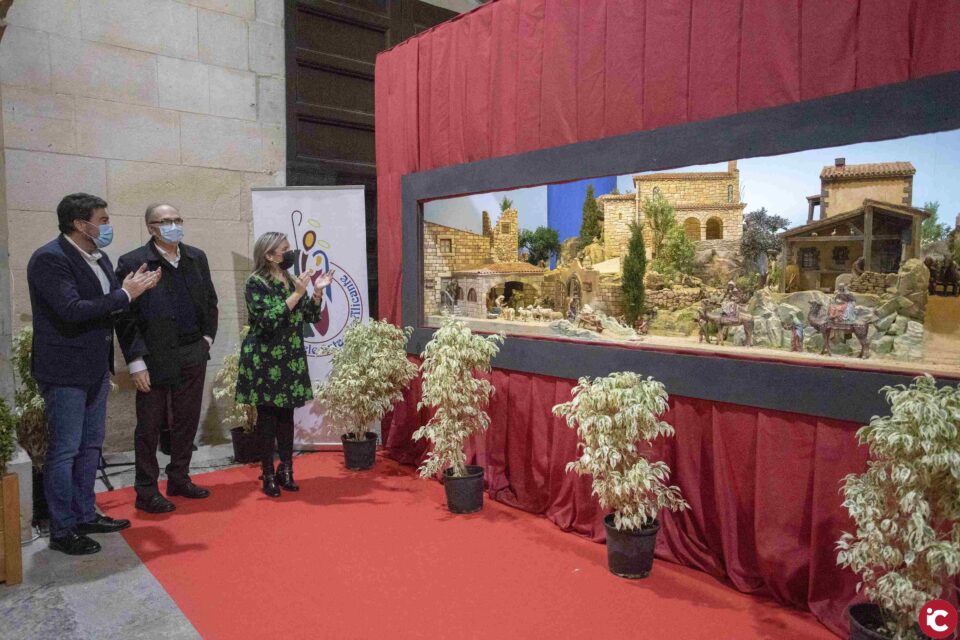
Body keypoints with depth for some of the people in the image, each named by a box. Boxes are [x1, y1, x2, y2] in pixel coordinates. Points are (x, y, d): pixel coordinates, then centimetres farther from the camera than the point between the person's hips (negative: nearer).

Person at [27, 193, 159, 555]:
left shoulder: (97, 257, 9)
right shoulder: (49, 259, -17)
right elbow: (73, 311, -28)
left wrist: (131, 289, -5)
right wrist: (125, 294, -21)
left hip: (95, 368, 9)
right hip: (65, 371, -9)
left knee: (91, 446, 17)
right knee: (64, 451, 1)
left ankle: (86, 515, 31)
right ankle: (62, 531, 14)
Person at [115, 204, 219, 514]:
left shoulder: (196, 257, 7)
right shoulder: (133, 263, -9)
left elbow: (210, 301, 16)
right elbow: (125, 316, -10)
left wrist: (207, 337, 7)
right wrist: (136, 361, -13)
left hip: (193, 356, 5)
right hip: (155, 358, -5)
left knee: (187, 421, 14)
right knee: (150, 425, 6)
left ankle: (179, 480, 30)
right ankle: (146, 492, 19)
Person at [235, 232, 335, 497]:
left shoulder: (292, 281, 9)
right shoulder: (255, 283, -8)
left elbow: (311, 316, 10)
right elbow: (268, 319, -19)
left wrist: (318, 291, -4)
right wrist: (297, 294, -21)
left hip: (291, 359, 5)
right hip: (264, 360, -5)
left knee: (287, 414, 8)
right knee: (267, 415, 1)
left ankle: (285, 470, 18)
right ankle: (269, 475, 11)